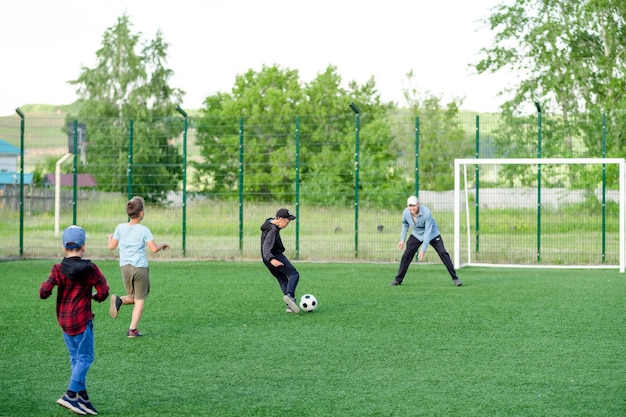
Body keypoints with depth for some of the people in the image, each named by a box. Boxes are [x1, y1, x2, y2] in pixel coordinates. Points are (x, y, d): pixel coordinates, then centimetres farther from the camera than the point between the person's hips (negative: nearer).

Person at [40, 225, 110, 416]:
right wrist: (95, 297, 11)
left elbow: (44, 291, -12)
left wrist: (43, 287, 10)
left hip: (63, 320, 4)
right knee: (85, 358, 0)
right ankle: (70, 395, -11)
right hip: (81, 320, -4)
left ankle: (82, 396, 16)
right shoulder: (90, 269, -8)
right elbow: (103, 292, -9)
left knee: (75, 357, 13)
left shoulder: (58, 269, -4)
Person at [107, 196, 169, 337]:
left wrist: (110, 237, 27)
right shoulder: (144, 230, -6)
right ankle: (132, 329, -2)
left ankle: (118, 300, -14)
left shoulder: (120, 228, 2)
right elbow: (153, 249, -11)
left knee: (132, 298, 18)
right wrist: (162, 245, 9)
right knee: (140, 299, 5)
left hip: (125, 267, 4)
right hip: (140, 267, -4)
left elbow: (112, 246, 6)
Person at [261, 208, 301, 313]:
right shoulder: (273, 230, -24)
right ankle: (289, 295, -33)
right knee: (294, 274, -11)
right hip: (275, 256, -10)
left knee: (283, 279, 11)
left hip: (268, 259, 10)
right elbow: (266, 246, -36)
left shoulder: (270, 221, 7)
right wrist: (271, 259, -51)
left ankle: (290, 305, 2)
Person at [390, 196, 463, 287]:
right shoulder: (406, 213, -20)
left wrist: (423, 250, -36)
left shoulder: (426, 213, -34)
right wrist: (402, 240, 0)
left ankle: (455, 278, -9)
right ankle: (398, 279, 7)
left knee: (443, 253, -15)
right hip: (416, 235, 4)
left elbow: (428, 232, -33)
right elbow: (405, 224, 5)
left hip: (432, 234, -4)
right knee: (406, 255, -6)